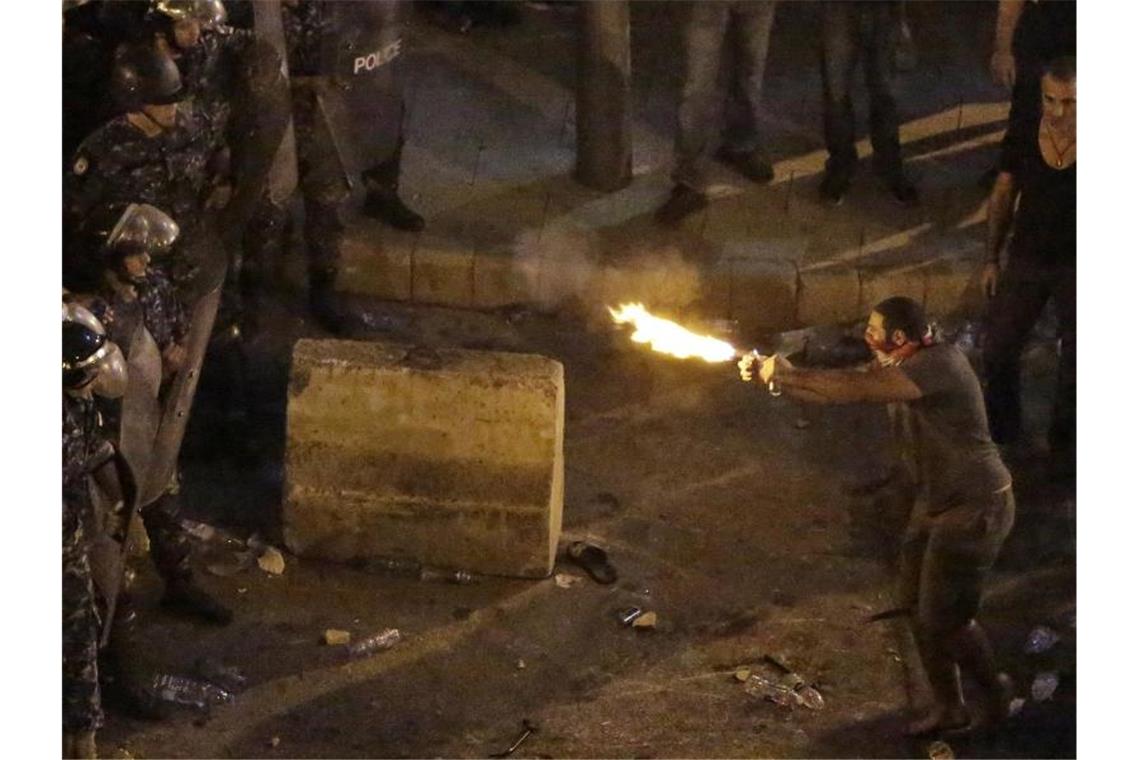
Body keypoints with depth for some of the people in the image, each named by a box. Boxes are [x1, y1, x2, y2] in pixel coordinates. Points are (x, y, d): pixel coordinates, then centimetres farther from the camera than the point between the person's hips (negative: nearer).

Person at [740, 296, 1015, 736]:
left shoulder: (936, 366, -26)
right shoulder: (915, 363, 4)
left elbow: (852, 389, -31)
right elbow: (854, 383, 5)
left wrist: (784, 375, -20)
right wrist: (774, 378, -3)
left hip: (976, 506, -10)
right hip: (937, 501, 10)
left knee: (944, 616, -3)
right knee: (916, 604, 11)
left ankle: (994, 685, 22)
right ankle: (948, 708, 23)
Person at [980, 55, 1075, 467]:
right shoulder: (1022, 136, -12)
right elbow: (1003, 197, 2)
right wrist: (992, 258, 5)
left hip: (1077, 267, -2)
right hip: (1027, 260, 3)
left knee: (1074, 363, 14)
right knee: (998, 352, 13)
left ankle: (1065, 445, 37)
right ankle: (999, 433, 38)